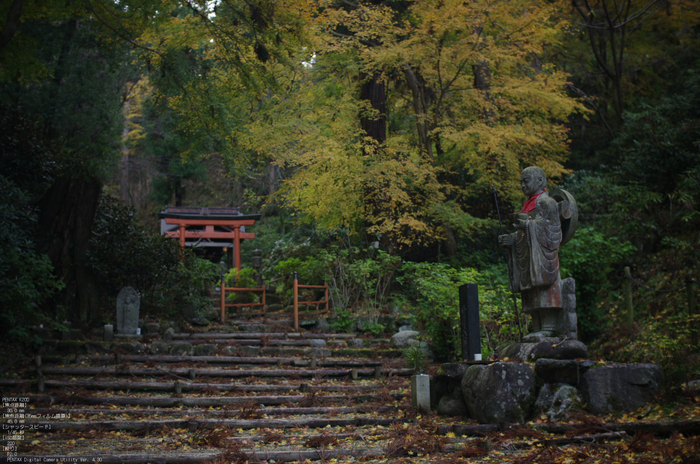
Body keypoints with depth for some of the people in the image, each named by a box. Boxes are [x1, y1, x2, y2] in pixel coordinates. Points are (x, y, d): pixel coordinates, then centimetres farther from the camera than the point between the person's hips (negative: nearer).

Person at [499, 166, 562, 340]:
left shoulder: (546, 202, -4)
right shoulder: (529, 204, 22)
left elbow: (551, 226, -15)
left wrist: (528, 224, -24)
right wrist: (511, 239, 7)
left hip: (541, 254, -9)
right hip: (528, 257, 9)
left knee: (543, 288, -12)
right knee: (531, 294, 5)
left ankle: (548, 328, -13)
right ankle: (538, 329, 7)